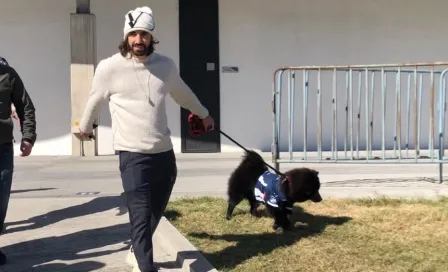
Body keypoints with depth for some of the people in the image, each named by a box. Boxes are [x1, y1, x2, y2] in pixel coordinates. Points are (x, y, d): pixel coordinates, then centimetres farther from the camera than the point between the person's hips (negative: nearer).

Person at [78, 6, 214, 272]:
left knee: (154, 215, 18)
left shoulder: (166, 65, 2)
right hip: (133, 156, -5)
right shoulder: (110, 67, -9)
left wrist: (204, 114, 36)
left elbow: (182, 93, 23)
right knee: (141, 217, -11)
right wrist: (85, 127, 26)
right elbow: (95, 101, 10)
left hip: (165, 153, 5)